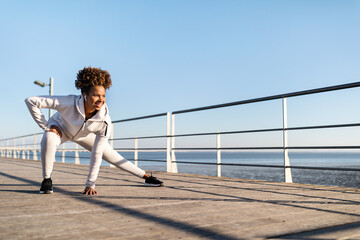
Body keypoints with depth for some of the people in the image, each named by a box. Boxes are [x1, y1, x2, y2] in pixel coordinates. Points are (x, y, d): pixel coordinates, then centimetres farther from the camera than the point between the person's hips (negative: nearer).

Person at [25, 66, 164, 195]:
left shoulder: (104, 121, -34)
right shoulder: (68, 103, -42)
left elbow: (97, 154, -27)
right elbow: (31, 101, -34)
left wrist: (90, 184, -25)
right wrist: (45, 126, -30)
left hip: (84, 135, 2)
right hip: (61, 127, -2)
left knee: (111, 155, 0)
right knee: (49, 139, -38)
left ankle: (146, 177, 18)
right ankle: (46, 180, -16)